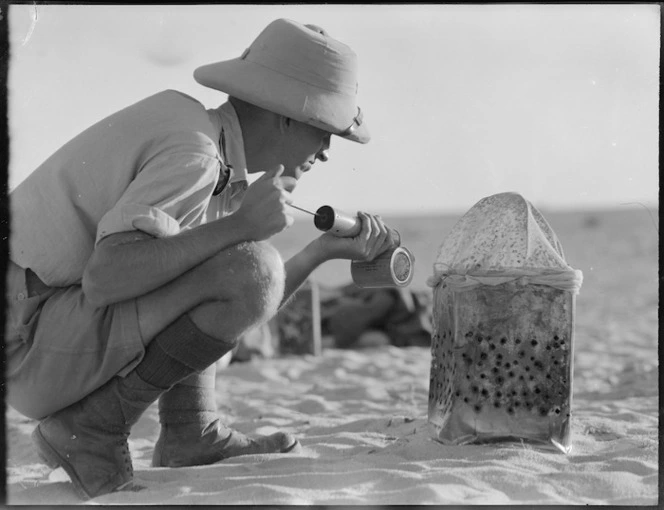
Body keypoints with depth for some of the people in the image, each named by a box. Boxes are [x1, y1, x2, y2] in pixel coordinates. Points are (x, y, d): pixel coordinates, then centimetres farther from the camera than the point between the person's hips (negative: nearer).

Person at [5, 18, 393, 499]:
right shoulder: (193, 153, -16)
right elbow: (102, 277, -28)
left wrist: (328, 248, 13)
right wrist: (239, 225, -24)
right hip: (27, 351, -10)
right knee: (253, 268, -19)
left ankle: (192, 433, 12)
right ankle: (93, 429, -9)